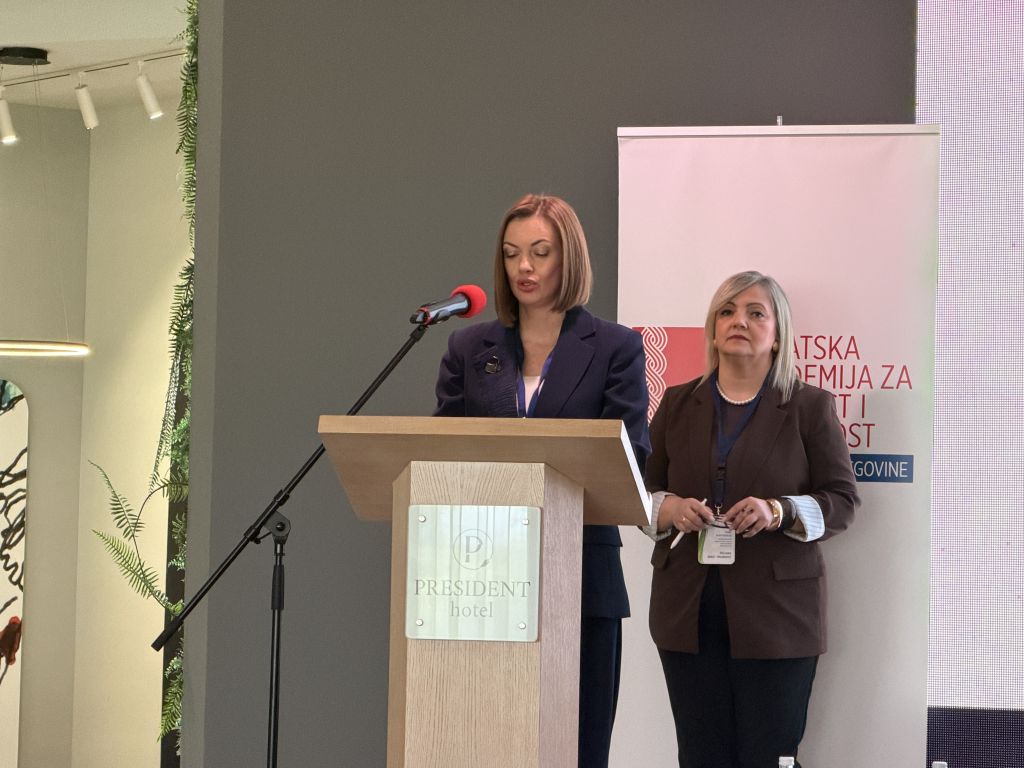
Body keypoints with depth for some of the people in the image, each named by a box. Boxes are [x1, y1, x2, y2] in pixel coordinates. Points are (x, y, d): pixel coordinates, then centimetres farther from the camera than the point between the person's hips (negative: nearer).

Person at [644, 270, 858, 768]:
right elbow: (642, 492, 13)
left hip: (775, 611, -3)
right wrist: (669, 509, -10)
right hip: (689, 610, 3)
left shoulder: (810, 407, 4)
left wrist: (778, 512, -18)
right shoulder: (678, 404, 13)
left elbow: (842, 501, 0)